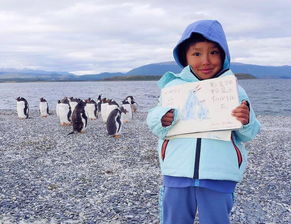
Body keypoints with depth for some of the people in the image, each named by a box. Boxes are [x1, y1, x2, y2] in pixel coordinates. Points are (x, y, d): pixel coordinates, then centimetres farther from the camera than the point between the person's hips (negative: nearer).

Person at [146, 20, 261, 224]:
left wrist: (246, 122, -18)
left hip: (220, 178, 0)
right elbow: (154, 124, 4)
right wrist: (161, 120, -18)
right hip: (177, 175, 1)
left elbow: (247, 135, 4)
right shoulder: (174, 86, 0)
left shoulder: (234, 90, 0)